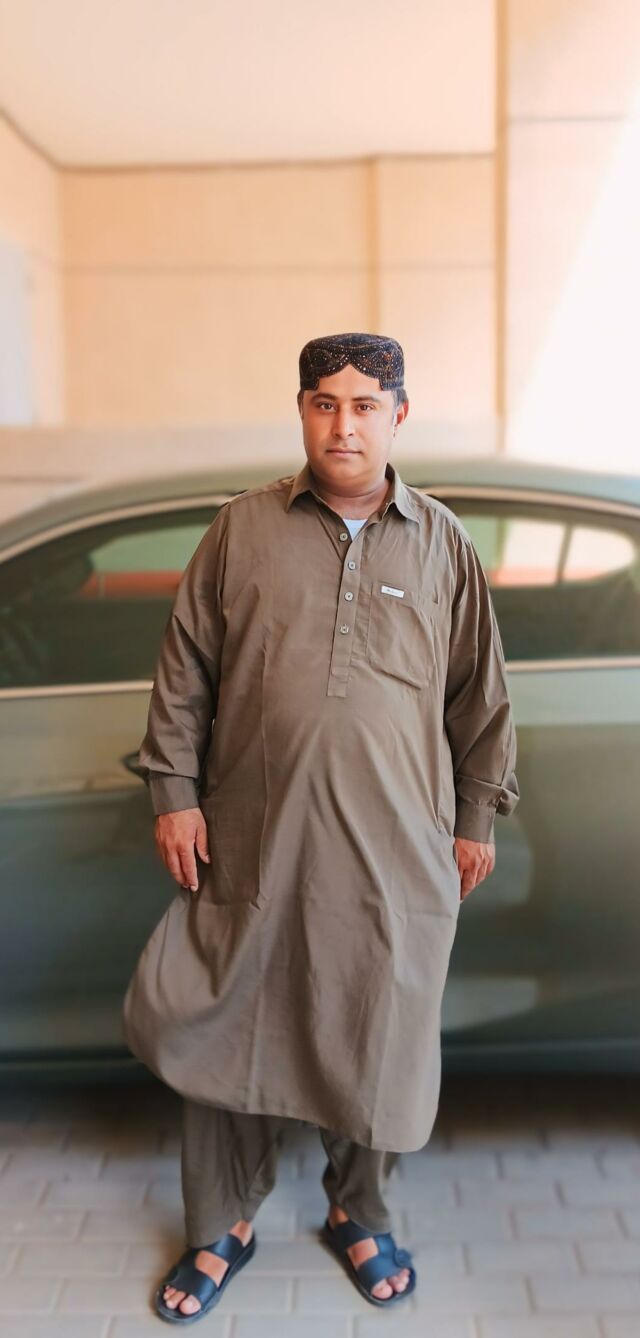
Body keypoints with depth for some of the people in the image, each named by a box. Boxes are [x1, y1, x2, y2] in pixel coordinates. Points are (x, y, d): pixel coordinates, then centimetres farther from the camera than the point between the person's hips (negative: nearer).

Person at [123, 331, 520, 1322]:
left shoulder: (443, 545, 4)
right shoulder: (243, 529, 3)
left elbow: (481, 694, 10)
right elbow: (184, 670, 5)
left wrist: (477, 818, 10)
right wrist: (174, 790, 0)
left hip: (393, 854, 1)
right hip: (249, 842, 0)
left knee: (376, 1042, 12)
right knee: (224, 1030, 10)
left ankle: (357, 1214, 39)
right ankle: (222, 1228, 33)